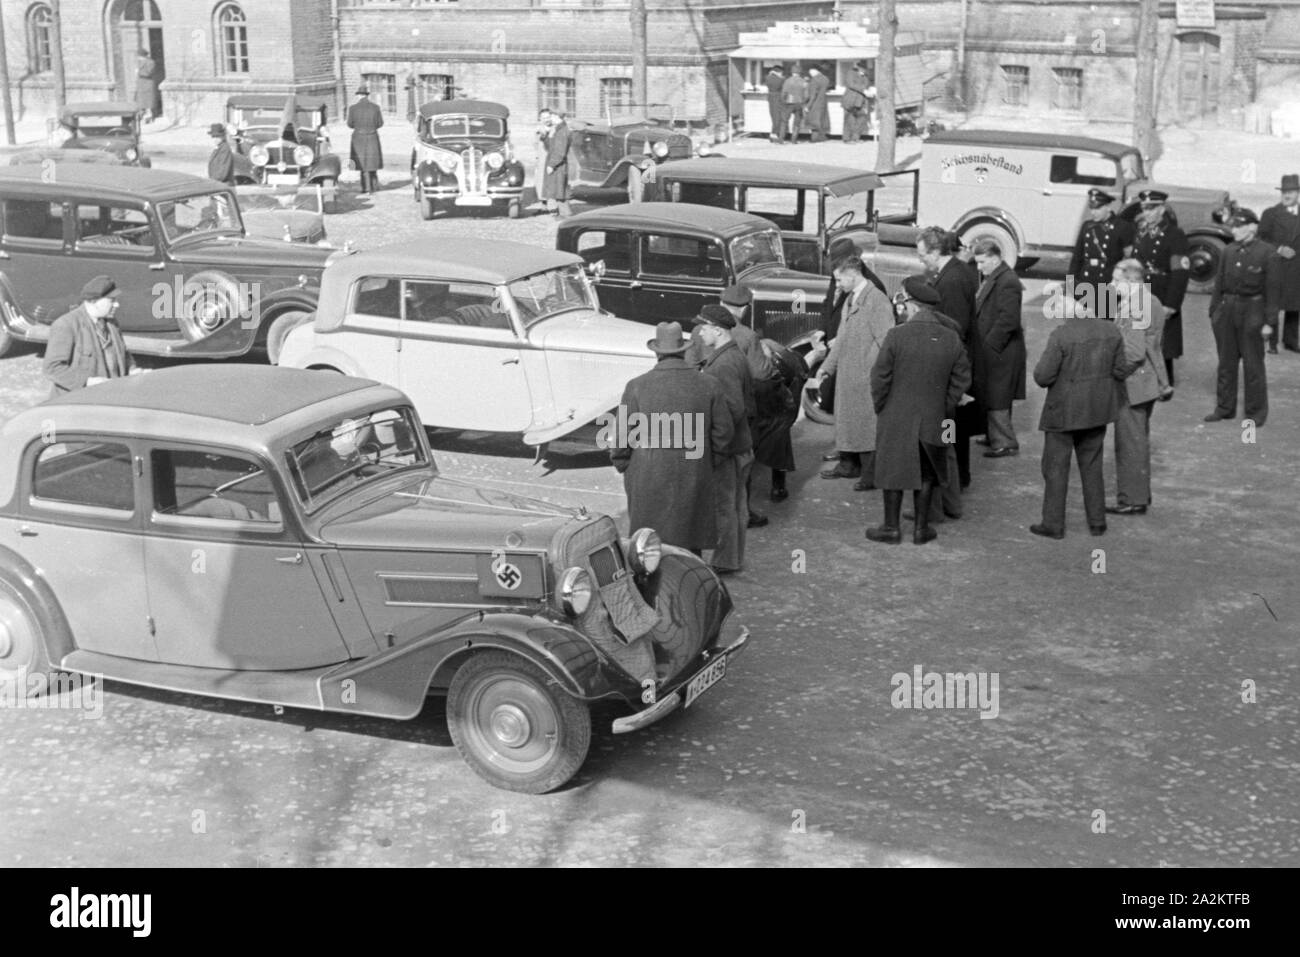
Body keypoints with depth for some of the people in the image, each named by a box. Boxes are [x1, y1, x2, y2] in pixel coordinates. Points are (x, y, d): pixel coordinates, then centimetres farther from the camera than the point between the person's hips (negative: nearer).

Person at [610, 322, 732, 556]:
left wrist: (622, 466, 10)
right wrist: (709, 464, 16)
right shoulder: (709, 385, -5)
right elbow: (723, 432, 1)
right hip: (692, 480, 2)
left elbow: (623, 436, -7)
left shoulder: (637, 387, -11)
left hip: (649, 481, -2)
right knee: (689, 545, 14)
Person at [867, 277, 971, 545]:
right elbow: (962, 379, 2)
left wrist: (880, 406, 3)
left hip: (896, 418, -3)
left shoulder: (897, 335, -17)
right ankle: (921, 528, 21)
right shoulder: (951, 339, -5)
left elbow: (880, 377, -12)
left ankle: (891, 528, 18)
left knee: (893, 471, 10)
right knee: (926, 473, 16)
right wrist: (945, 408, 12)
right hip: (933, 420, 3)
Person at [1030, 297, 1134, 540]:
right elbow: (1120, 371, 3)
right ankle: (1097, 521, 20)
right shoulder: (1111, 331, -1)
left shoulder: (1061, 335, -18)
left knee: (1056, 466, 6)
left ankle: (1053, 524, 9)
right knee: (1092, 465, 17)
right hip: (1097, 410, 5)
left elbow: (1042, 377, -18)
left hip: (1064, 411, -5)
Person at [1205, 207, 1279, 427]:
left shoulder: (1268, 253, -8)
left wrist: (1269, 321, -11)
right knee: (1226, 362, 12)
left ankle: (1256, 413, 12)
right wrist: (1213, 311, 10)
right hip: (1226, 309, 5)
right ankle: (1224, 407, 23)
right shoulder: (1229, 251, 7)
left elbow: (1272, 289, -8)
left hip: (1251, 311, -5)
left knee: (1253, 365, 2)